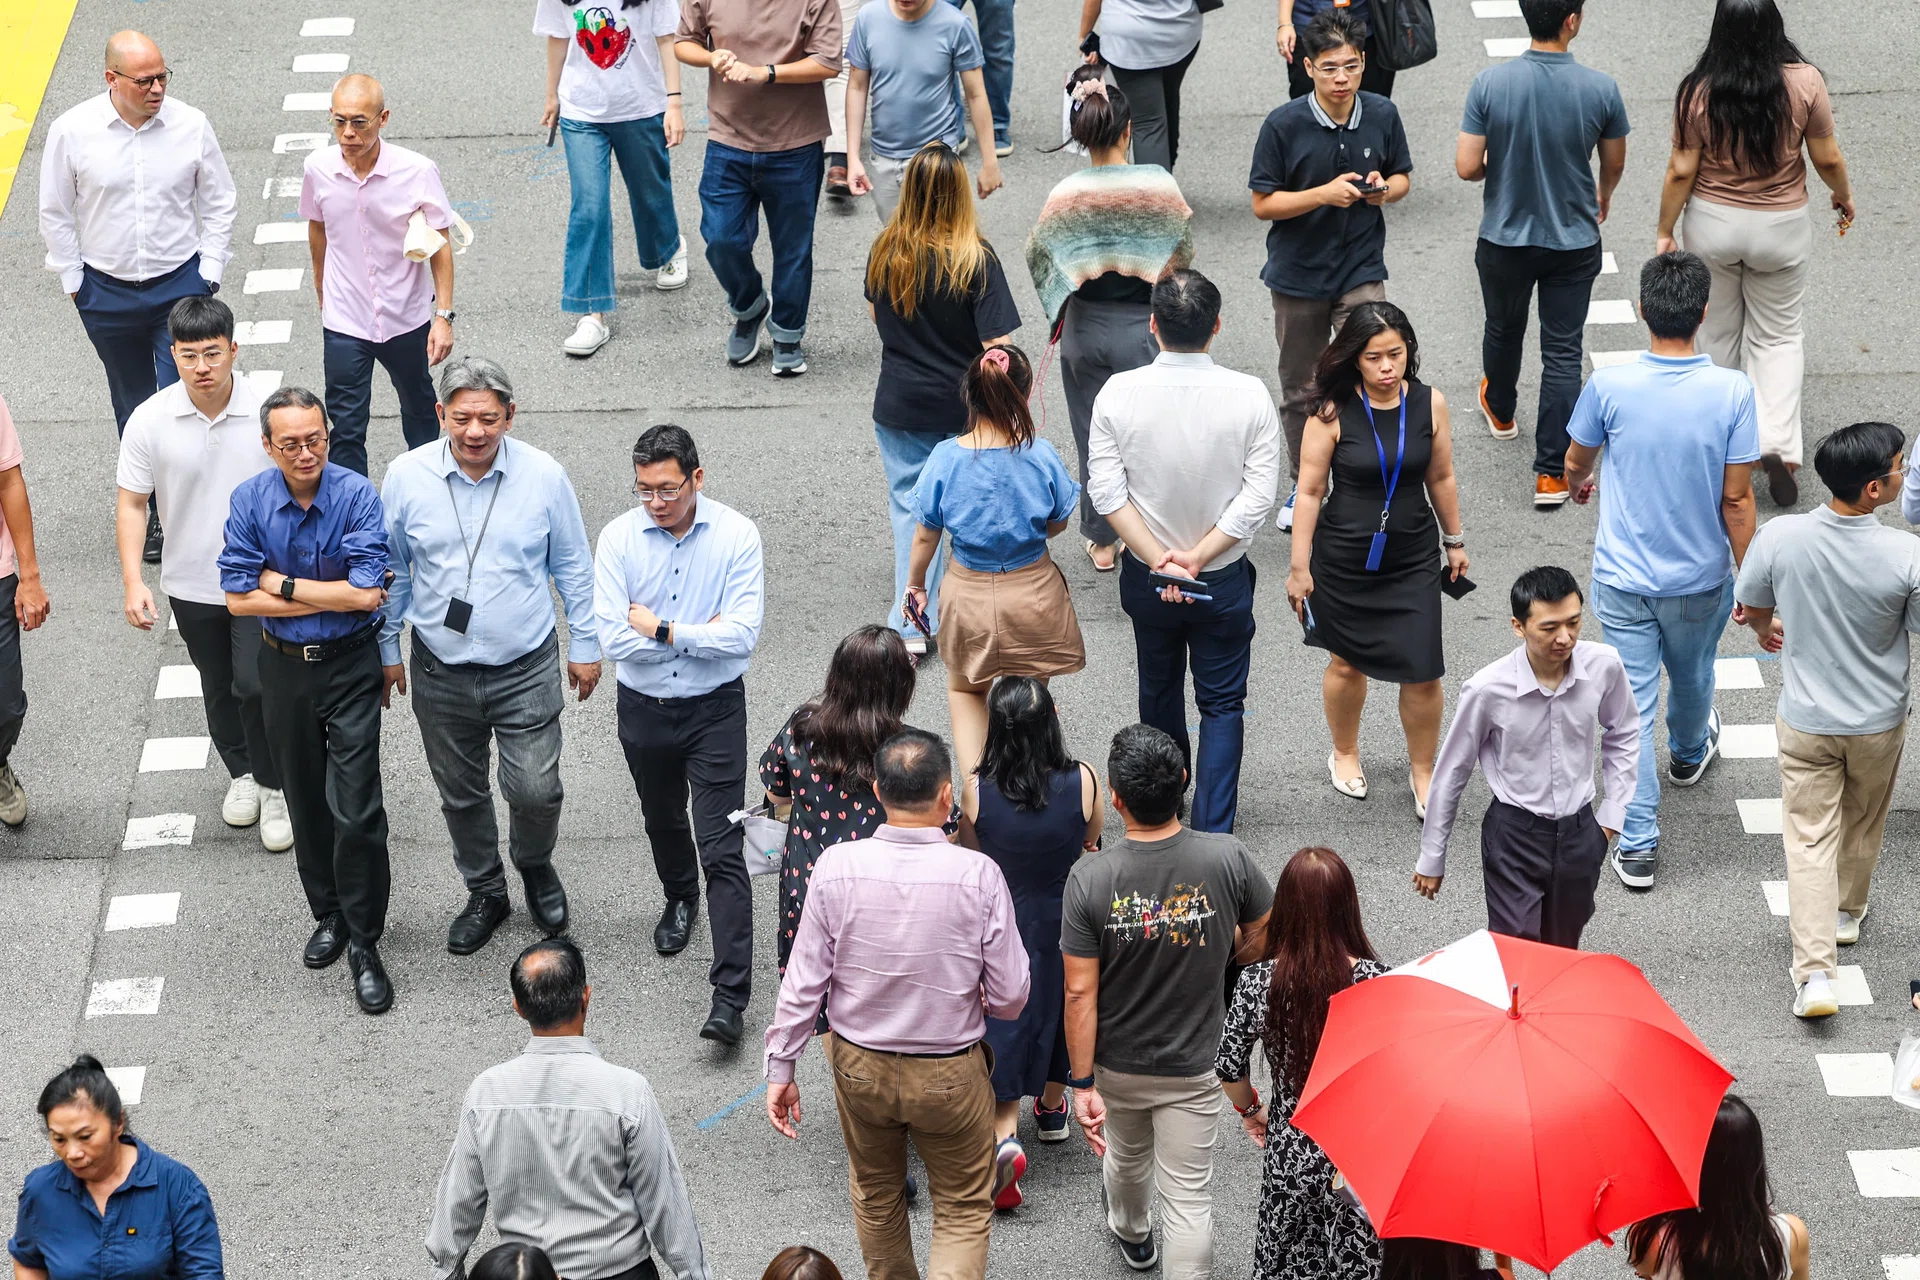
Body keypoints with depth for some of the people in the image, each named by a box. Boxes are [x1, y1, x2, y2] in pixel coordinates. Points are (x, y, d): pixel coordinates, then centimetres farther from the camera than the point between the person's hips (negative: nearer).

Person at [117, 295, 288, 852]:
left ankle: (274, 787, 13)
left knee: (257, 685, -10)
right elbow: (132, 504, -5)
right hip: (191, 583, 3)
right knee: (219, 687, 19)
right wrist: (133, 582, -14)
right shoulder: (150, 421, -13)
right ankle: (241, 774, 43)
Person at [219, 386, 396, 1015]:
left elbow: (365, 594, -23)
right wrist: (333, 597, -17)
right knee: (306, 803, 16)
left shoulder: (357, 496, -17)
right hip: (283, 666, 3)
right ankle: (329, 914, 36)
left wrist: (282, 584, -16)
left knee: (357, 812, -6)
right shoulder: (249, 501, -9)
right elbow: (239, 598, -12)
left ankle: (363, 943, 6)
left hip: (350, 664, -3)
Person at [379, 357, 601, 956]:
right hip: (441, 674, 1)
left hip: (527, 671, -1)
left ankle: (535, 864, 31)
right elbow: (392, 569, 5)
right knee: (462, 794, 15)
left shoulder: (545, 476, -11)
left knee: (535, 792, -2)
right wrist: (387, 650, 10)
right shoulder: (406, 477, -10)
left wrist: (584, 645, 7)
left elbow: (573, 566, 2)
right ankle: (485, 893, 38)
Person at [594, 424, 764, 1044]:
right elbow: (614, 638, -16)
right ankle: (680, 900, 57)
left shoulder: (736, 536, -14)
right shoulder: (620, 538, -10)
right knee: (663, 822, 26)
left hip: (715, 709, -3)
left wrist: (663, 631, -18)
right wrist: (700, 634, -16)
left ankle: (730, 995, -9)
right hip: (644, 709, 3)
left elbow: (742, 636, -20)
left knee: (722, 849, -8)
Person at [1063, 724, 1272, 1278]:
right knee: (1188, 1196, 6)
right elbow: (1260, 939, -3)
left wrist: (1082, 1082, -11)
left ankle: (1130, 1234, 59)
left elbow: (1080, 994, -20)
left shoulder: (1090, 878, -25)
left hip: (1118, 1064, 2)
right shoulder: (1227, 859, -22)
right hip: (1194, 1065, -2)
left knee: (1125, 1155, 30)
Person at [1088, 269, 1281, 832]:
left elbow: (1107, 492, -17)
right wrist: (1196, 559, -14)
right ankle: (1212, 834, 6)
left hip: (1145, 575, 2)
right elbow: (1257, 496, -18)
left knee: (1159, 692, 24)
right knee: (1222, 705, 11)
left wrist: (1160, 561, -15)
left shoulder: (1118, 393, -17)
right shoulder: (1249, 396, -18)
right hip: (1224, 582, -2)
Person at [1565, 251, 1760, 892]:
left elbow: (1575, 462, 0)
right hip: (1701, 576, 1)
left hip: (1623, 580, -1)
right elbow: (1737, 498, -14)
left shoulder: (1610, 386, -20)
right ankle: (1690, 754, 59)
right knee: (1691, 677, 29)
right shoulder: (1732, 391, -21)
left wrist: (1578, 485, 26)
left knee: (1632, 704, 7)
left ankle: (1637, 845, 9)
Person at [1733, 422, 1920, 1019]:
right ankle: (1846, 913, 50)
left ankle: (1815, 971, -1)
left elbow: (1752, 606, -2)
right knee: (1862, 824, 26)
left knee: (1810, 837, 9)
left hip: (1806, 722, 0)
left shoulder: (1779, 538, -22)